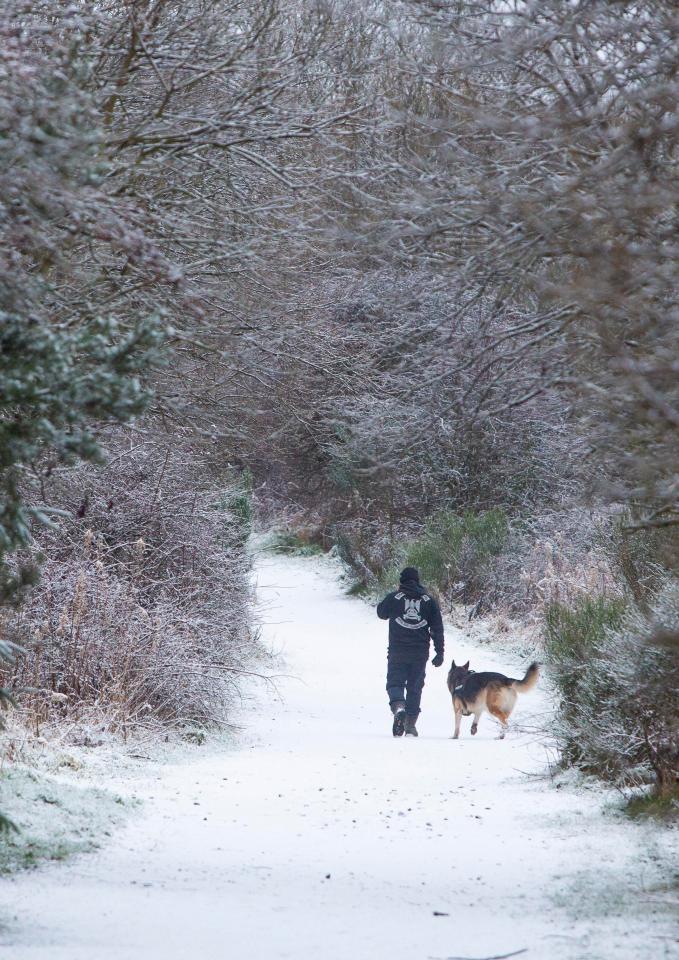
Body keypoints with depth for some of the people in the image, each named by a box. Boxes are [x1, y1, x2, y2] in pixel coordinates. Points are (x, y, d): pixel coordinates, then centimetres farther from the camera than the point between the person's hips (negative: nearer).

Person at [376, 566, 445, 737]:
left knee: (395, 683, 5)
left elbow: (381, 613, 18)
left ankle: (399, 708, -25)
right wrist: (439, 652, 6)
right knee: (415, 687, 11)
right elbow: (437, 628, 3)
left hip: (398, 652, -2)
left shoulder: (394, 598, -2)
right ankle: (411, 725, 10)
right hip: (420, 653, 2)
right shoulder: (429, 600, 4)